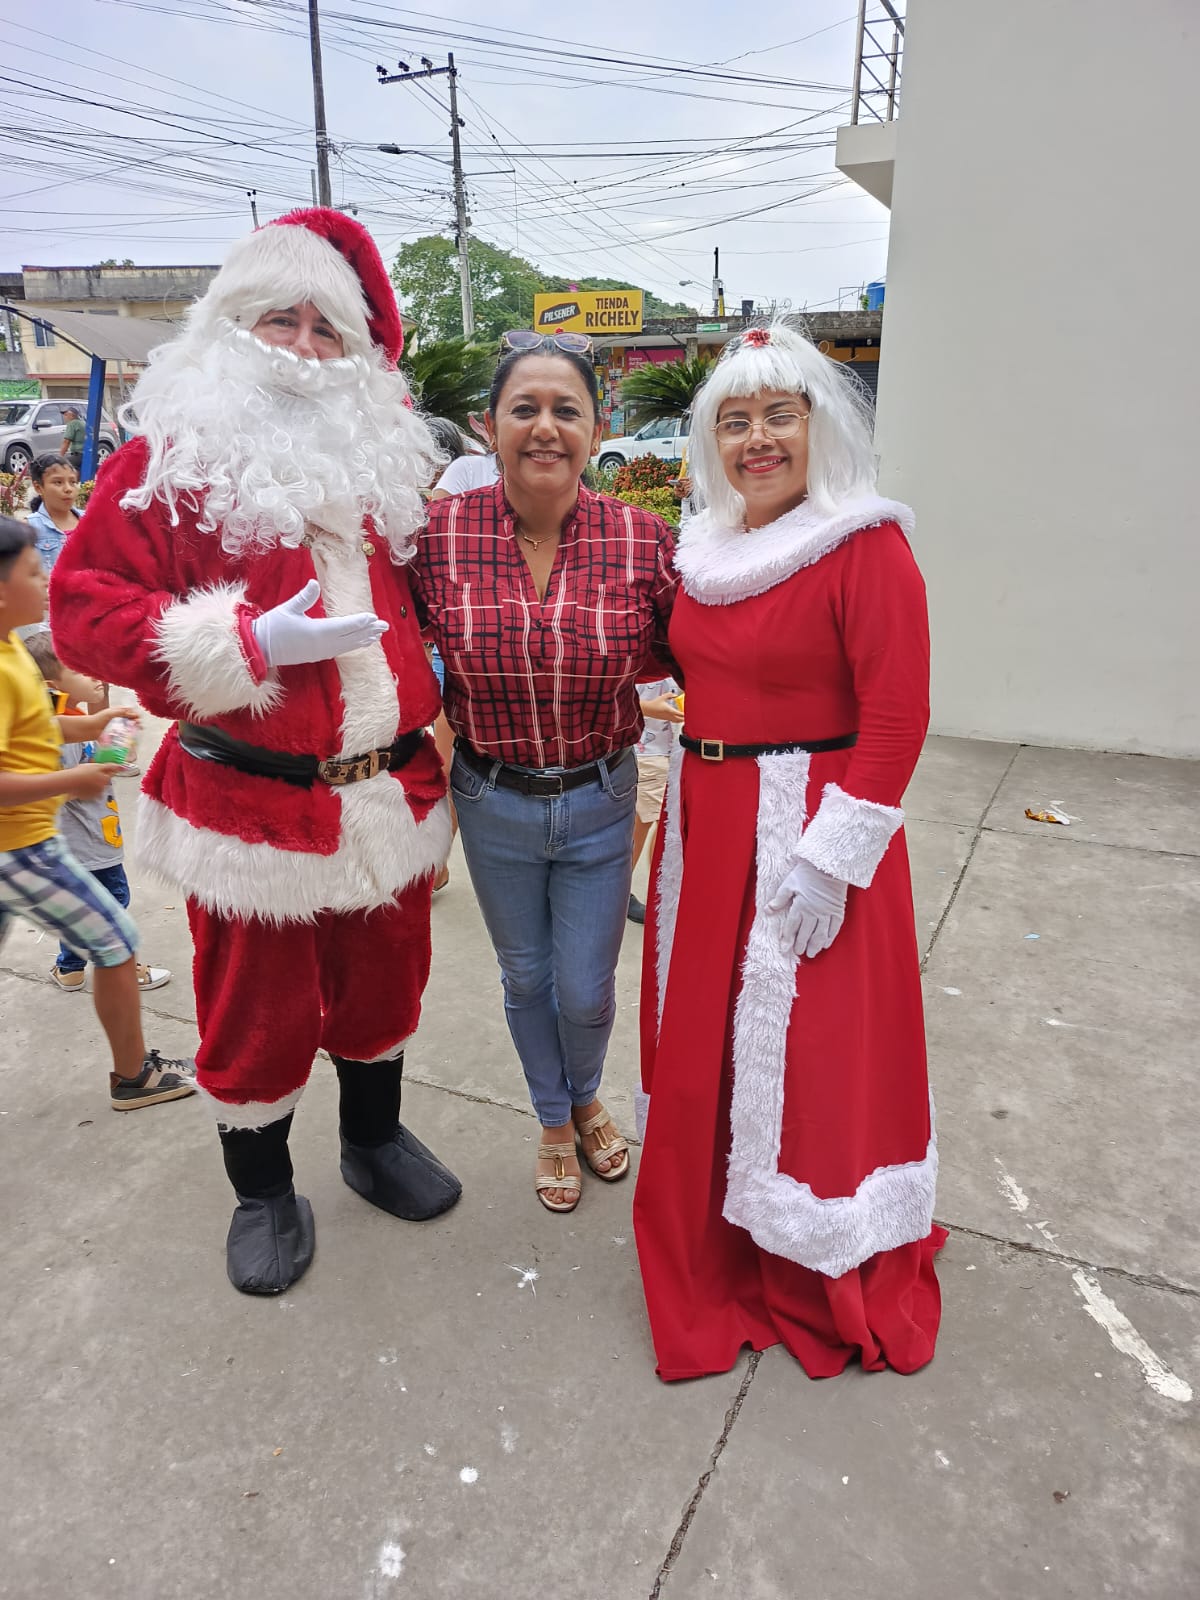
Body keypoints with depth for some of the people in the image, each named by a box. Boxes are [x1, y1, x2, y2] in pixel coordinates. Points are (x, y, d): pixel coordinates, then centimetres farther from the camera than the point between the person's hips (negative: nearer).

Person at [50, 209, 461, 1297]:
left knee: (382, 983, 20)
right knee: (260, 1013, 10)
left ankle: (375, 1137, 46)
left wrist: (427, 701, 10)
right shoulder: (171, 459, -4)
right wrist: (254, 642, -22)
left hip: (389, 791, 5)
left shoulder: (381, 456, 11)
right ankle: (263, 1192, 36)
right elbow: (84, 610, -11)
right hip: (252, 805, -4)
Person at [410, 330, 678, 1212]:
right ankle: (554, 1122, 47)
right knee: (526, 979, 19)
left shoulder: (644, 539, -12)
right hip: (493, 805, 1)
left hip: (600, 805, 0)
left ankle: (587, 1098, 48)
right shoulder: (441, 534, -12)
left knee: (586, 991, 12)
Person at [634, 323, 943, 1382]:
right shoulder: (706, 550, 9)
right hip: (706, 824, 7)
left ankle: (825, 1282, 30)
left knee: (811, 1052, 5)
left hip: (812, 828, -7)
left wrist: (832, 858, -20)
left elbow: (896, 719, -16)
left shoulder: (867, 547, -13)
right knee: (704, 1039, 17)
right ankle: (714, 1245, 41)